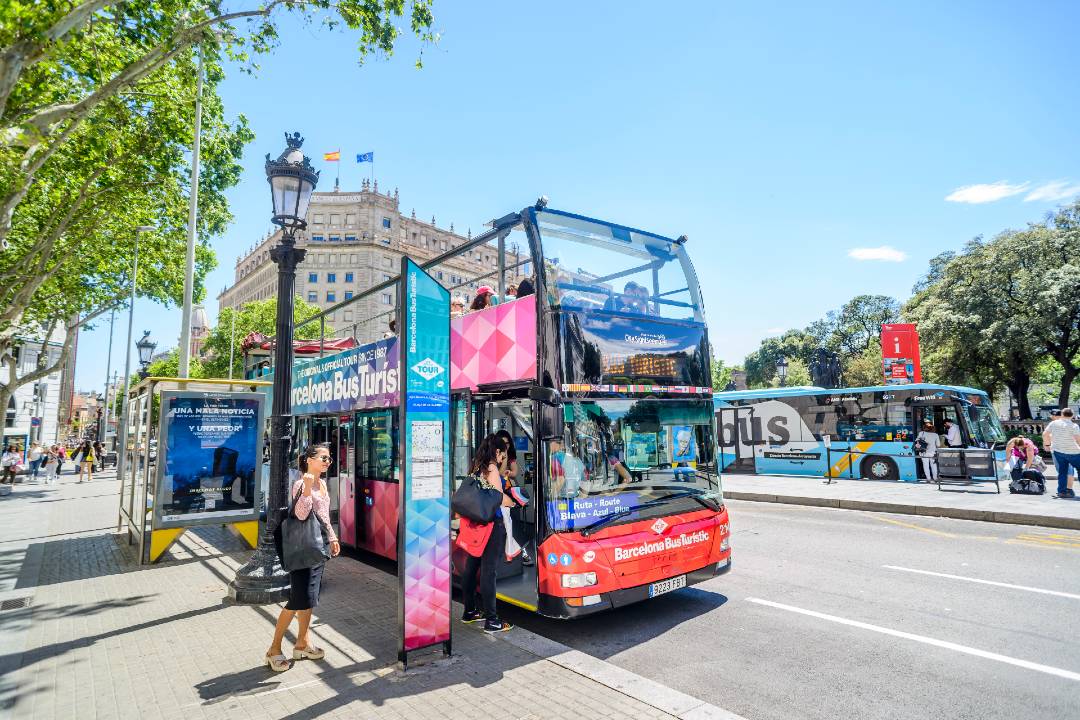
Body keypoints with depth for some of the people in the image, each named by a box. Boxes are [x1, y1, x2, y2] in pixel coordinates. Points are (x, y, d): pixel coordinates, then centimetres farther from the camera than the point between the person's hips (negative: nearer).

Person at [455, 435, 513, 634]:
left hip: (474, 524, 9)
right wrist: (514, 504, 5)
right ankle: (491, 620, 1)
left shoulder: (475, 468, 13)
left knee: (471, 568, 15)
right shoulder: (491, 468, -11)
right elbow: (499, 499, -12)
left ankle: (469, 612, 27)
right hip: (491, 524, -8)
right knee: (488, 571, -5)